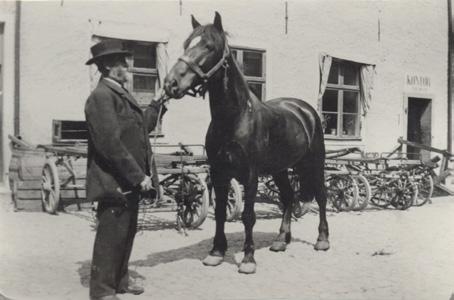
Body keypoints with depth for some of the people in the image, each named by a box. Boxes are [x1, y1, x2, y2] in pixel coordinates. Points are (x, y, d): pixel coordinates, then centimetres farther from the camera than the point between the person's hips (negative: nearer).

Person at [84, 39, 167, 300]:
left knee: (127, 232, 18)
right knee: (111, 235, 0)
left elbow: (144, 123, 20)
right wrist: (139, 176, -21)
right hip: (115, 183, -9)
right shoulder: (101, 97, -17)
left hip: (130, 181, 9)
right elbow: (111, 144, -23)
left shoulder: (122, 94, 13)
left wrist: (160, 102, 16)